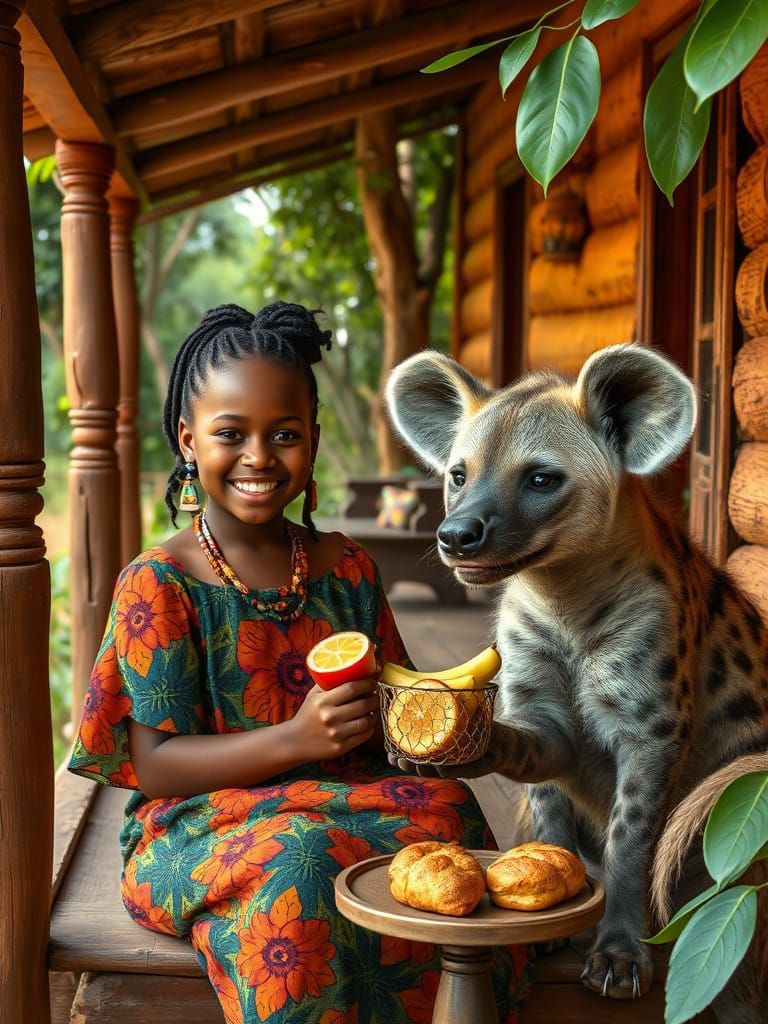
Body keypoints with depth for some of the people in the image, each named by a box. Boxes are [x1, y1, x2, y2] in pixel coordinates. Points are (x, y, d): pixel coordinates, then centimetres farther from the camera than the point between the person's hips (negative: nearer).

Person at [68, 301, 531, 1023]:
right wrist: (297, 739, -24)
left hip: (351, 804, 4)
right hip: (200, 826, -4)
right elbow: (155, 766, -10)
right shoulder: (156, 584, -5)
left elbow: (392, 703, 14)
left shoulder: (345, 569, 10)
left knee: (448, 808, -27)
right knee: (298, 860, -37)